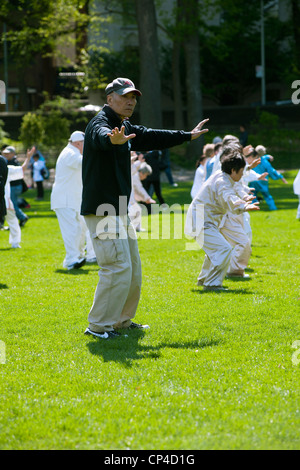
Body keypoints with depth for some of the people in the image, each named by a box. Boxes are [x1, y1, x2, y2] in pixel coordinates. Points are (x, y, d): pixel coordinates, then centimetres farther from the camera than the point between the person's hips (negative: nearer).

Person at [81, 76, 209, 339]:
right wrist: (115, 140, -64)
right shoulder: (100, 124, -15)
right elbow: (103, 137, -40)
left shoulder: (126, 129, 16)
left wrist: (188, 136, 38)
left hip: (120, 211, 10)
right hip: (102, 210, -10)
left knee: (133, 268, 16)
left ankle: (122, 320, 27)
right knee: (118, 267, -15)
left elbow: (152, 138, 30)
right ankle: (99, 325, -8)